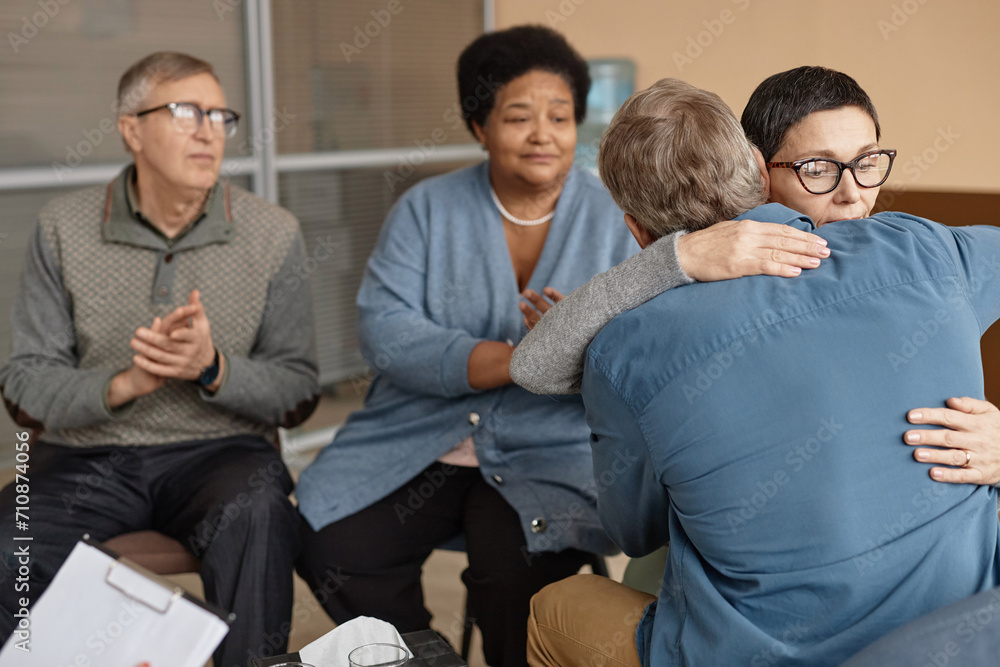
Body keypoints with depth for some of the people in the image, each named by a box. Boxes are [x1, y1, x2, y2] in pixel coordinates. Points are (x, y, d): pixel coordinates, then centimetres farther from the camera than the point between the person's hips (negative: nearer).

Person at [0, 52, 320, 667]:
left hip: (219, 451, 0)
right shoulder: (63, 230, 2)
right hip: (87, 456, 1)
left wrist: (213, 369, -18)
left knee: (257, 517, -34)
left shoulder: (273, 234, 1)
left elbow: (299, 392, 2)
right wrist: (123, 384, -19)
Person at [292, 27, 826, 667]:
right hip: (417, 441, 3)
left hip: (552, 455, -2)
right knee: (333, 549, -18)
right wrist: (517, 360, -22)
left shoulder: (619, 220, 0)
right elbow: (385, 332, -11)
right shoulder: (426, 208, 3)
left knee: (516, 566, -30)